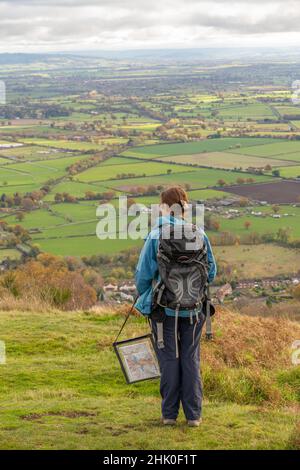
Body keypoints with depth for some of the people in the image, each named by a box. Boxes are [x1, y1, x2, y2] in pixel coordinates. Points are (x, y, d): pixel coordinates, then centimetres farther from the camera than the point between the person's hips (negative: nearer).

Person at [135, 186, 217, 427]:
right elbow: (211, 271, 4)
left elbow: (143, 273, -6)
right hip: (194, 308, 2)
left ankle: (169, 413, 13)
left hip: (164, 308, -2)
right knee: (191, 359, 11)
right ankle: (193, 414, 12)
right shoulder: (199, 235, -4)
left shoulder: (156, 236, -11)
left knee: (169, 359, 8)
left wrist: (143, 297, 12)